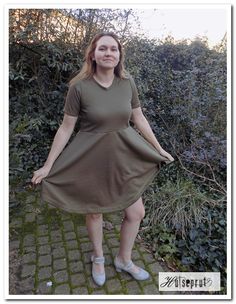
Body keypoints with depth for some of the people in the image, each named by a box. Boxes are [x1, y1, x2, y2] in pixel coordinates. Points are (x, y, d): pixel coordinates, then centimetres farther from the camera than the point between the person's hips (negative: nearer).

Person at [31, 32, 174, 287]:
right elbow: (66, 128, -9)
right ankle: (98, 258, 46)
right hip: (92, 160, -3)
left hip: (125, 157, 4)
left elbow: (139, 119, 6)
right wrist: (48, 165, -8)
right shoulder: (79, 87, -14)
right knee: (94, 211, 16)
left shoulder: (127, 83, -3)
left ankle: (123, 260, 38)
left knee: (136, 213, 10)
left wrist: (159, 149, 10)